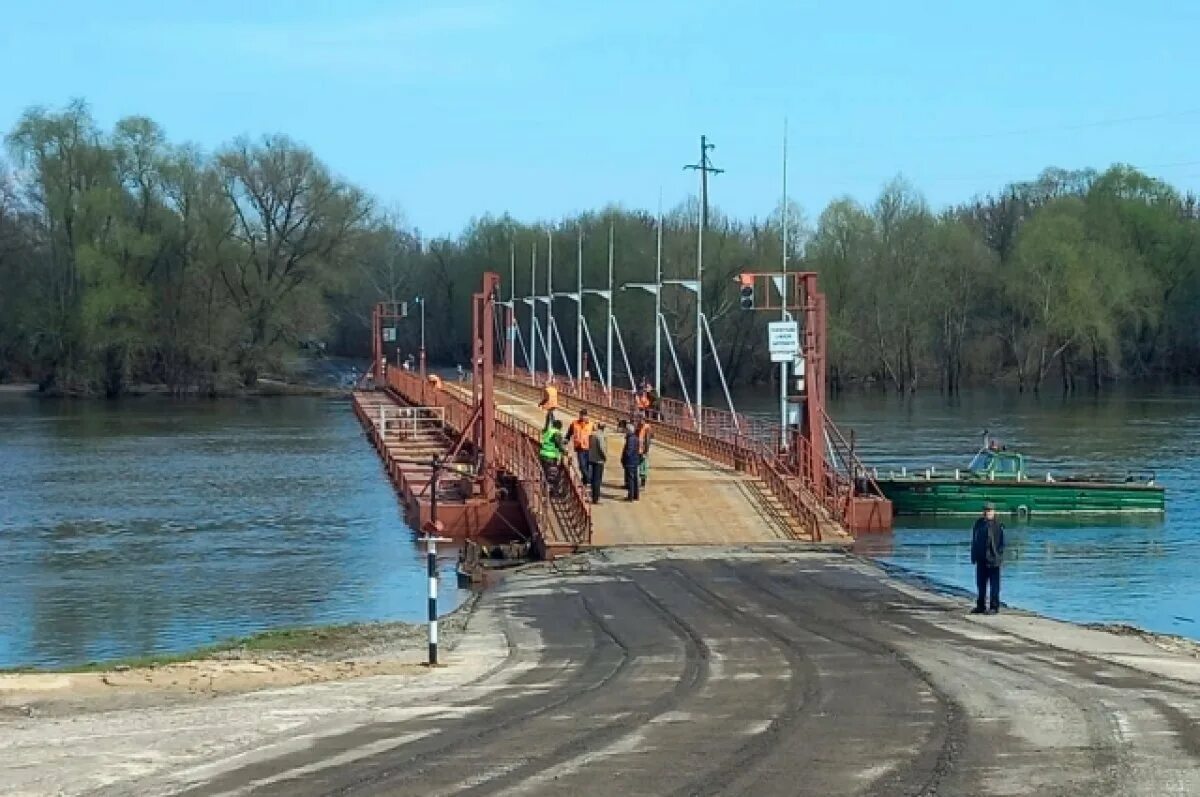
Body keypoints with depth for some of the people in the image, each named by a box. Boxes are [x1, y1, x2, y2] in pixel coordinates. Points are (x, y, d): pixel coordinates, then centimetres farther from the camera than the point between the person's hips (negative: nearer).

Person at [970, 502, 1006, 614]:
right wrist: (974, 556, 10)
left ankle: (994, 607, 6)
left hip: (993, 560, -5)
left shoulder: (998, 525, -6)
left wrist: (1000, 556, -12)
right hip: (981, 559, 5)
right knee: (981, 584, 13)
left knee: (994, 585, 1)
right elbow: (974, 541, 13)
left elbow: (1001, 542, -6)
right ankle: (980, 606, 22)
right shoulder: (979, 524, 8)